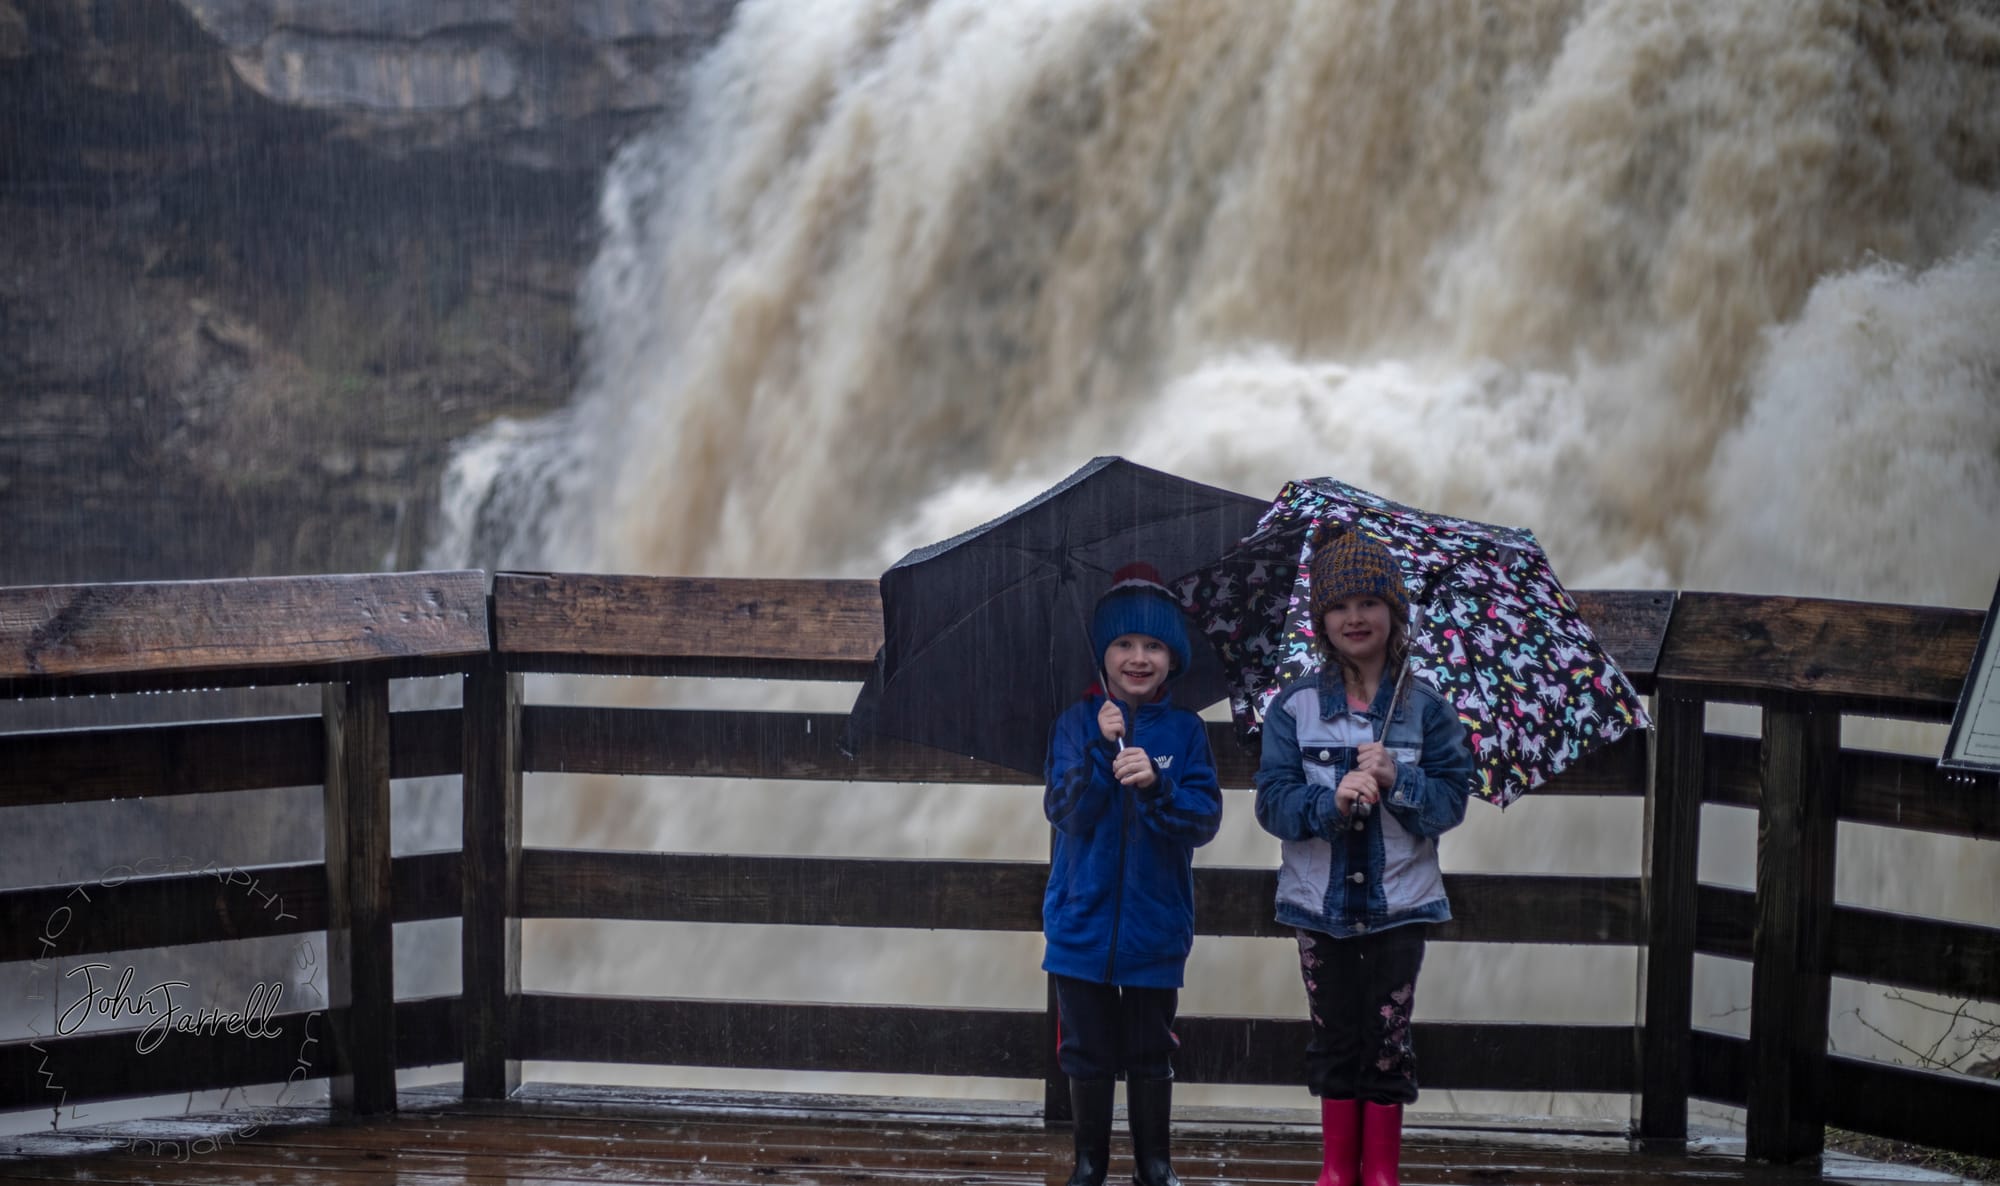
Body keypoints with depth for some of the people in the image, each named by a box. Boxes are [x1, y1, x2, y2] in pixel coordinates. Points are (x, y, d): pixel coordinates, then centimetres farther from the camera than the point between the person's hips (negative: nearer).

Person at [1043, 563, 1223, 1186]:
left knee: (1150, 1053, 9)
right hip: (1083, 919, 0)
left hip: (1154, 922, 0)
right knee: (1088, 1051, 9)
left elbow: (1205, 819, -11)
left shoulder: (1184, 730, -1)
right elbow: (1065, 811, -12)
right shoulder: (1078, 722, -1)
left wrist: (1157, 785, -28)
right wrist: (1102, 749, -25)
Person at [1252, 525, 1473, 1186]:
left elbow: (1452, 801, -4)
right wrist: (1332, 799, -24)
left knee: (1387, 1042, 3)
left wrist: (1396, 780, -21)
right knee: (1334, 1038, 9)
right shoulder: (1295, 706, 0)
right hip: (1321, 900, 1)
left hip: (1398, 901, -1)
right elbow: (1273, 802, -7)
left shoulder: (1425, 707, 0)